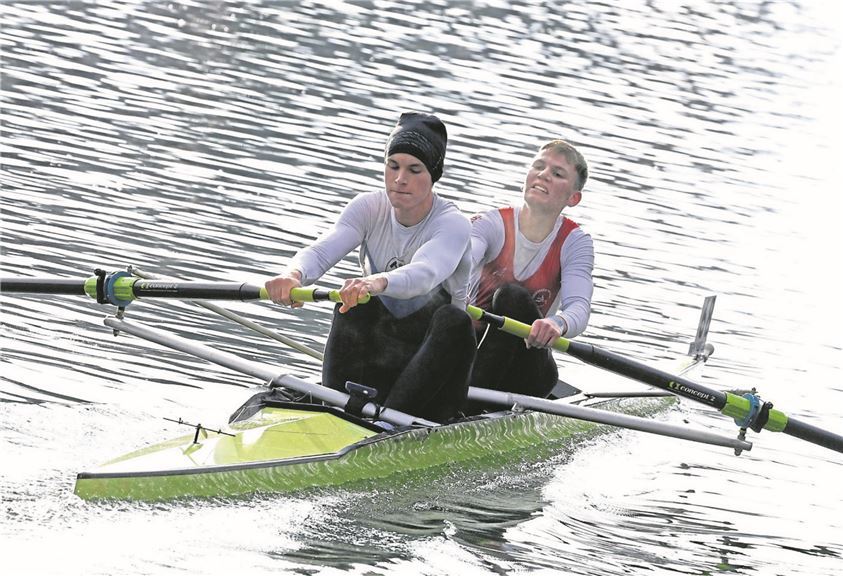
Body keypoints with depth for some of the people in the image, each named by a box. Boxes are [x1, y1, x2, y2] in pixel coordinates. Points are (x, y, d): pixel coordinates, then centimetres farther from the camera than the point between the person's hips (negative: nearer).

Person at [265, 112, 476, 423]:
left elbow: (424, 274, -38)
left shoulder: (453, 224, -15)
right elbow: (320, 251, -21)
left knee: (454, 321, -34)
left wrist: (378, 282, -61)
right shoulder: (369, 208, -2)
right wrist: (293, 274, -46)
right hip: (377, 357, 4)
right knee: (356, 303, -24)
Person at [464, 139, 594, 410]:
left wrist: (558, 324, -45)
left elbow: (579, 307, -19)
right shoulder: (493, 223, -2)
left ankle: (466, 407, -36)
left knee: (512, 296, -29)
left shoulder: (574, 242, -2)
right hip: (473, 345, 1)